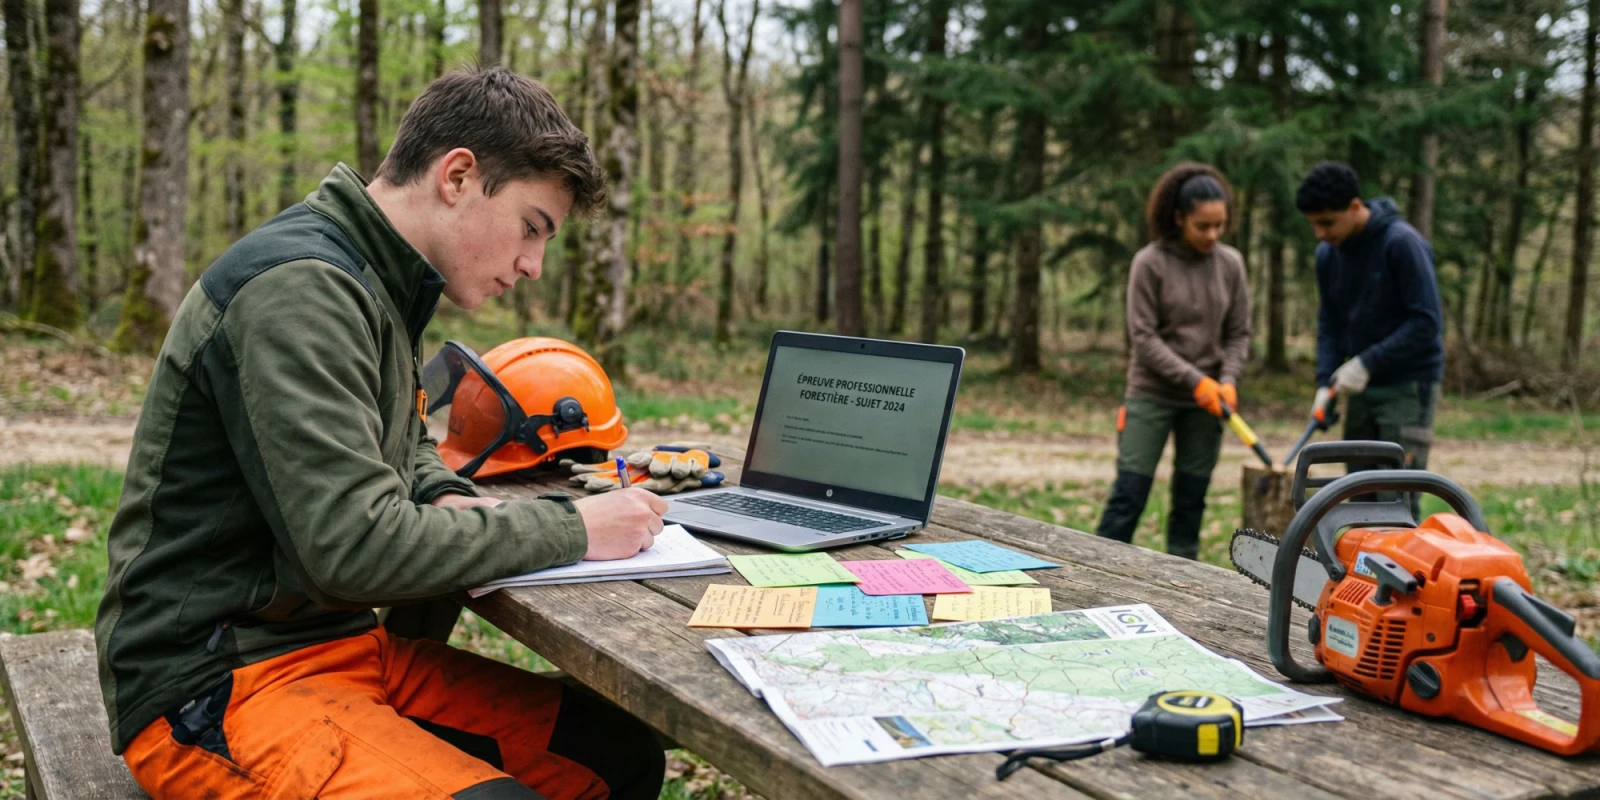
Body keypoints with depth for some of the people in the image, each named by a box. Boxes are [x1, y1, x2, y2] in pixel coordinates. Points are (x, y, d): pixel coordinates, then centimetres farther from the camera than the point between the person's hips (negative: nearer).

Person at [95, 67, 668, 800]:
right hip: (215, 685, -9)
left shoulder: (376, 289, 10)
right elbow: (354, 547, -26)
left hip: (343, 644, 9)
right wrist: (571, 530, -17)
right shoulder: (298, 287, -20)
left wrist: (449, 500, 3)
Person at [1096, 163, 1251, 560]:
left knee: (1191, 501, 7)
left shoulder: (1230, 264, 2)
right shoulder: (1150, 263, -10)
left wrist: (1228, 380, -9)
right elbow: (1143, 336, -11)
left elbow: (1239, 334, 7)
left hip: (1205, 401, 4)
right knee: (1129, 494, -6)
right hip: (1152, 393, -3)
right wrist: (1194, 380, -17)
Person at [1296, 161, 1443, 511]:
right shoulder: (1328, 254, 4)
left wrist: (1367, 363, -20)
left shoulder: (1402, 243, -17)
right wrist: (1326, 382, -1)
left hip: (1408, 386, -7)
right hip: (1361, 389, 7)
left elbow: (1427, 322, -18)